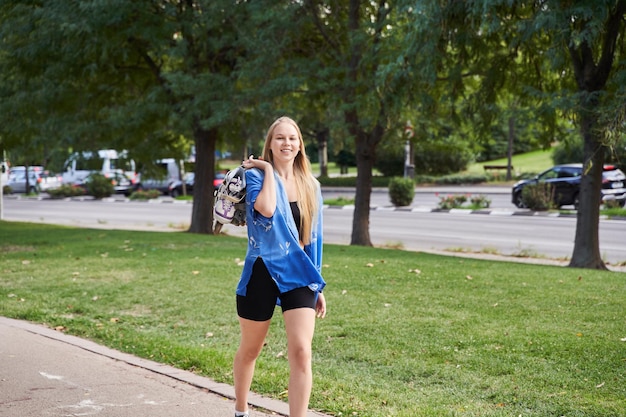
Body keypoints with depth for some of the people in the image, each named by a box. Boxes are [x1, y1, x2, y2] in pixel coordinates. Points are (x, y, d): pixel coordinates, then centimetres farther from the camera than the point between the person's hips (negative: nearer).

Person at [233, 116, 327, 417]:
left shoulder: (310, 186, 8)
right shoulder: (256, 175, -5)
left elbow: (313, 238, 14)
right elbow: (266, 209, -28)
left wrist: (318, 285, 13)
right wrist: (269, 170, -14)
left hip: (298, 274, 2)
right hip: (262, 273, -2)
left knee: (301, 352, -14)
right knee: (249, 350, 15)